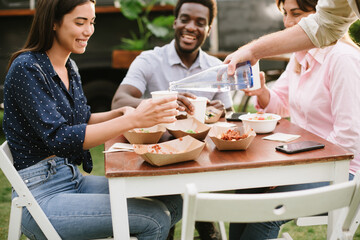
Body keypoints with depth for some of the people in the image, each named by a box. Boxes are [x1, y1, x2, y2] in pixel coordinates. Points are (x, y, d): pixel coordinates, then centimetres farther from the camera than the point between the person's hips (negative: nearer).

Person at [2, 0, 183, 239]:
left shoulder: (70, 67, 10)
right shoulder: (26, 68, -15)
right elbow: (58, 137, -24)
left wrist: (122, 112, 1)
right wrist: (132, 120, -31)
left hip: (75, 181, 8)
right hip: (41, 196, -8)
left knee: (174, 203, -5)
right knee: (155, 217, -19)